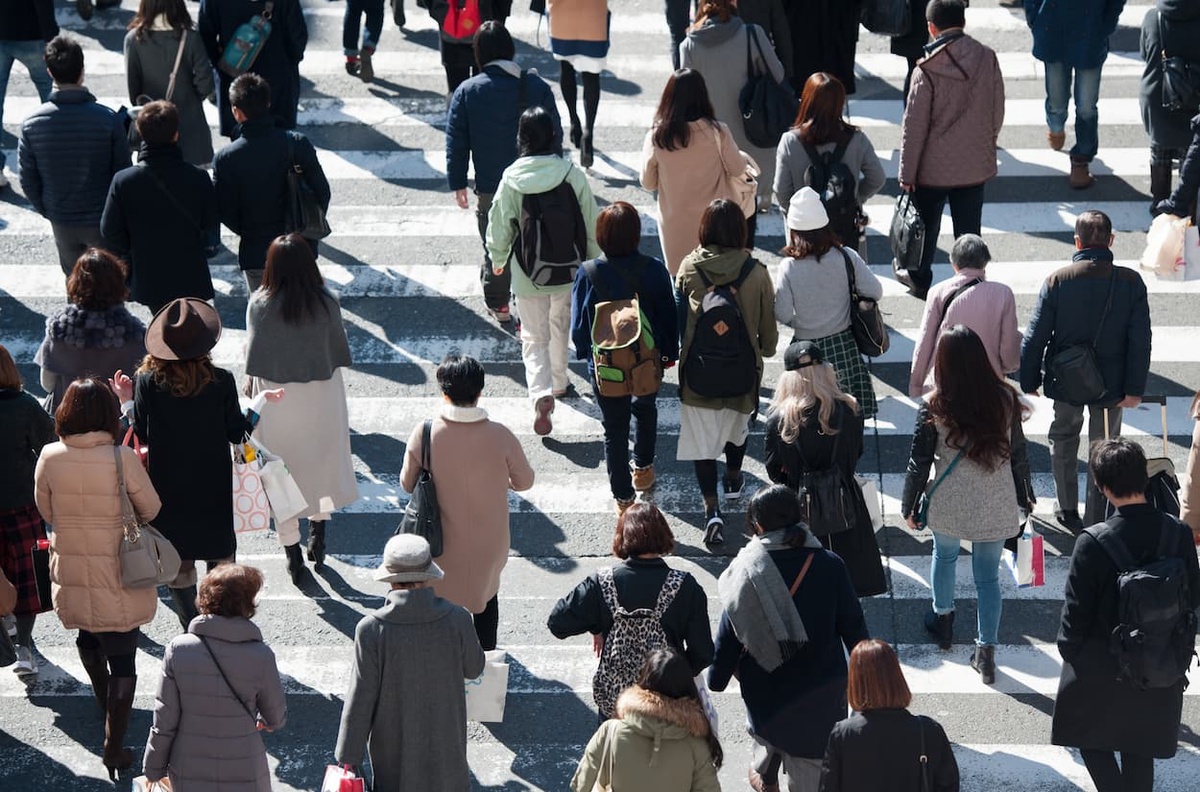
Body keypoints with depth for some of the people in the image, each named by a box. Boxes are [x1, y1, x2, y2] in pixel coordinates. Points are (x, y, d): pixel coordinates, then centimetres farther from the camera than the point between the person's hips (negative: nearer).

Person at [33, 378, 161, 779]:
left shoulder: (49, 458, -11)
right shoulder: (122, 458, -20)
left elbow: (46, 511, 3)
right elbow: (150, 509, -7)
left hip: (71, 572, 4)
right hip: (119, 577, -3)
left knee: (88, 638, 30)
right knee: (122, 659, 6)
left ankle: (105, 703, 53)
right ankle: (114, 748, 8)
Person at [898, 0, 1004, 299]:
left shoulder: (928, 69, -20)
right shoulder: (987, 59, -9)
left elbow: (914, 126, -15)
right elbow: (997, 112, 2)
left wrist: (907, 173, -6)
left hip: (933, 168, -2)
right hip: (975, 165, 3)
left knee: (926, 229, 18)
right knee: (969, 231, 12)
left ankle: (919, 282, 35)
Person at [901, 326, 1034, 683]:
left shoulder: (934, 408, -17)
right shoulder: (1006, 399, -10)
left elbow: (919, 463, -8)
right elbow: (1018, 454, 1)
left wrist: (909, 506, 7)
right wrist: (1025, 498, 16)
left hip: (949, 506, -1)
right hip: (996, 506, 1)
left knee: (945, 554, 28)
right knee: (988, 576, 11)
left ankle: (942, 619, 46)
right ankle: (986, 653, 15)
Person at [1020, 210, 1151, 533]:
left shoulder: (1058, 281, -15)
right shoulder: (1131, 282, -13)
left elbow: (1035, 337, -12)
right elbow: (1141, 341, -11)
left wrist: (1029, 381, 0)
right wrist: (1135, 388, -3)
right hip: (1111, 384, 0)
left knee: (1063, 439, 25)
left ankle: (1067, 509, 32)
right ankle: (1095, 523, 18)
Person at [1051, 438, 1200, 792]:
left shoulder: (1092, 543, -26)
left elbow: (1076, 609, -18)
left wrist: (1068, 651, 2)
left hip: (1101, 670, -4)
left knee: (1094, 741, 19)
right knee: (1140, 751, 22)